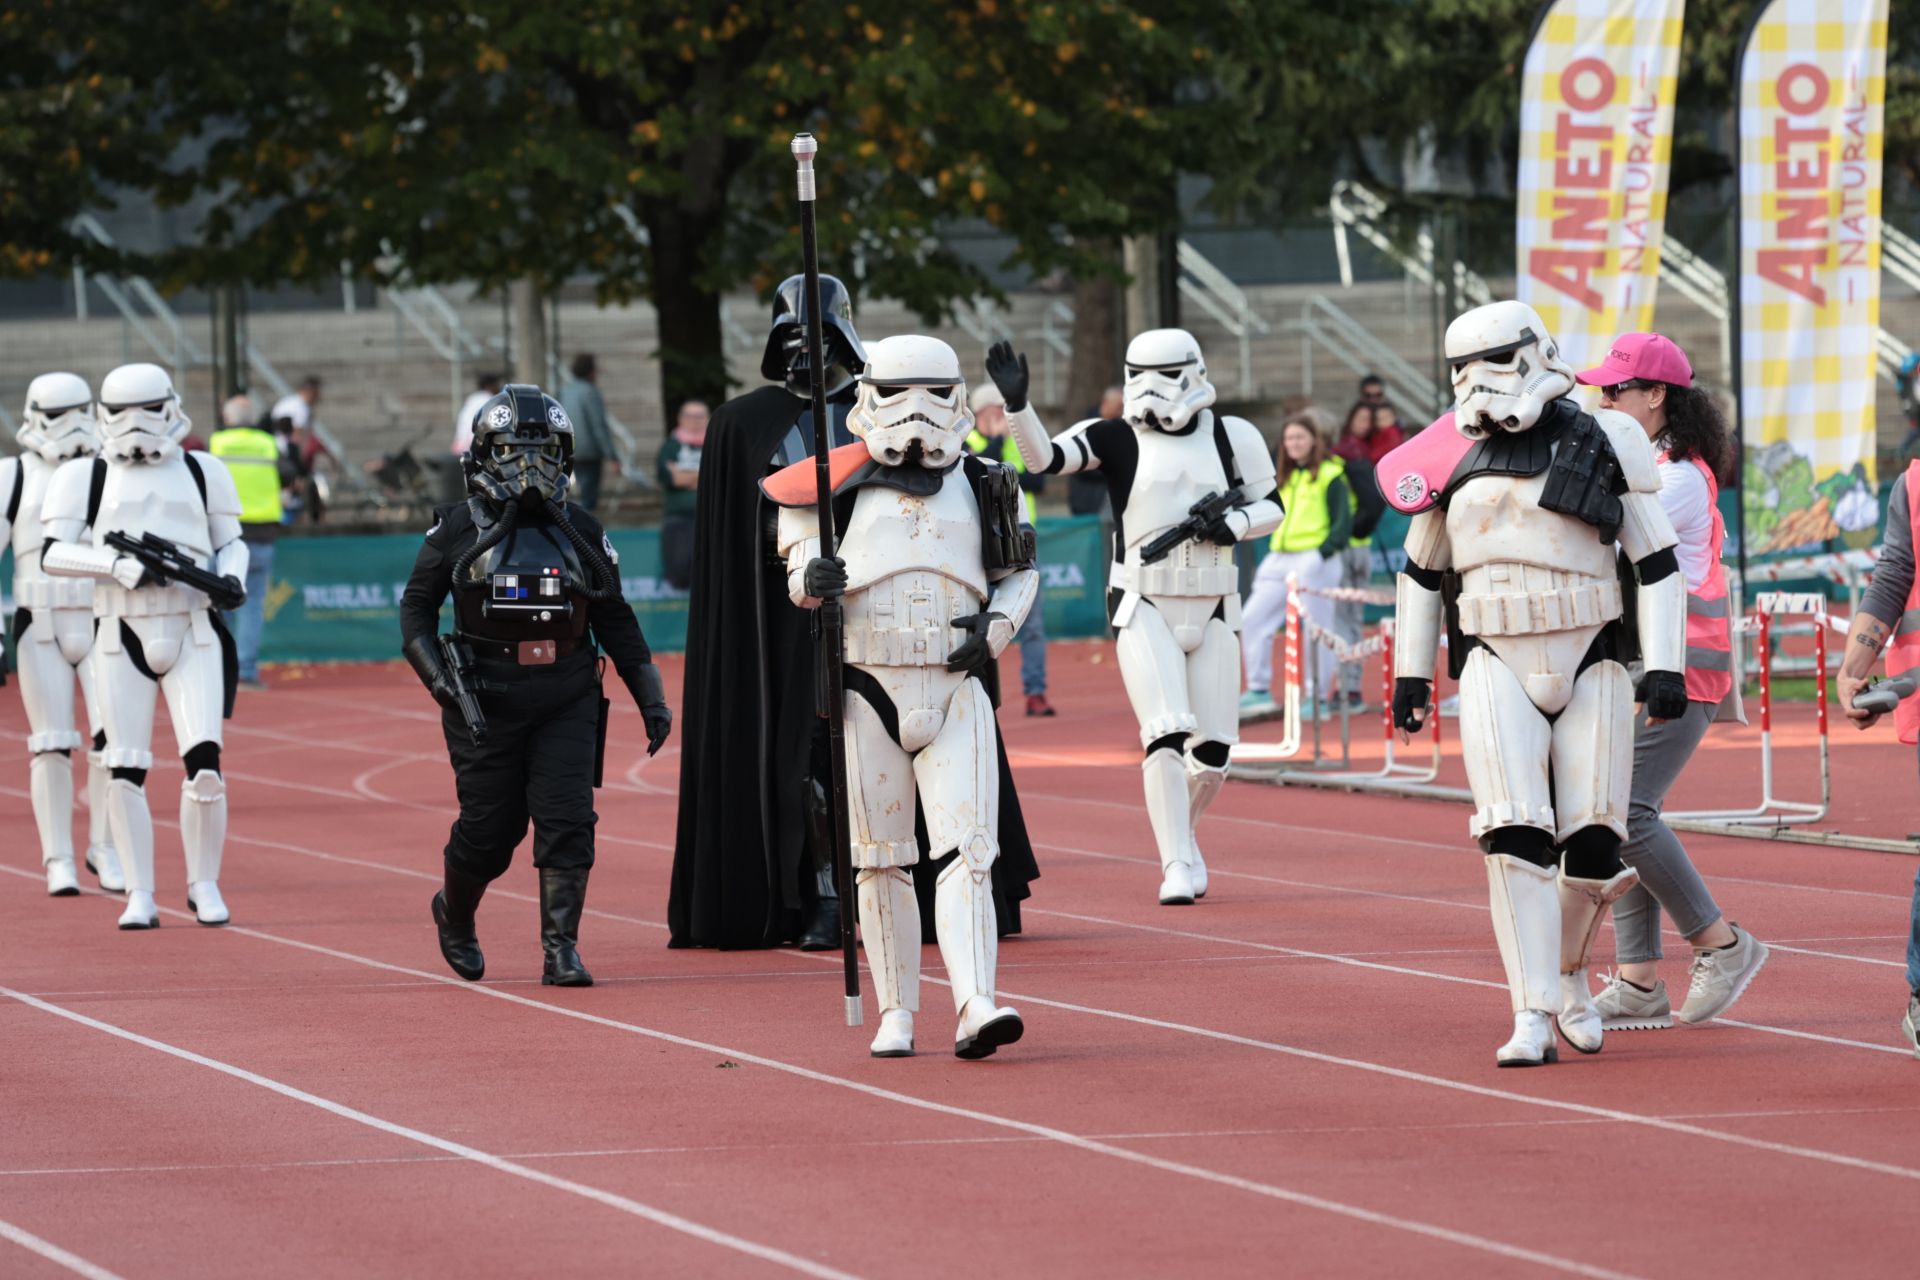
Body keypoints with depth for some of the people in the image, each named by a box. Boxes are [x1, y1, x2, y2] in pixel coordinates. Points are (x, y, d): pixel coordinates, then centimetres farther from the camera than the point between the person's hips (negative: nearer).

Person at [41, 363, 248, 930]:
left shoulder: (203, 473, 10)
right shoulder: (84, 478, 4)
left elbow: (231, 543, 16)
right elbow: (53, 553, -4)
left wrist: (232, 578, -6)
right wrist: (119, 565, -17)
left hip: (193, 634, 0)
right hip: (121, 639, 0)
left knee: (204, 761, -10)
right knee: (125, 770, -2)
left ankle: (204, 885, 5)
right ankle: (139, 895, 6)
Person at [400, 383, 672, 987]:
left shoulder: (582, 531, 9)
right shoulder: (459, 529, 2)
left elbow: (615, 621, 15)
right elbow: (417, 604, 8)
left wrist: (651, 698, 11)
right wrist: (435, 672, -8)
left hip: (566, 699, 2)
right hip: (485, 703, -2)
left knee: (567, 822, -10)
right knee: (487, 829, 3)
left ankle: (561, 948, -8)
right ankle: (454, 915, 32)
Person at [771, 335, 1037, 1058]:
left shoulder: (981, 489, 7)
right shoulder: (840, 487, 0)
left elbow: (1019, 572, 18)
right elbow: (794, 542, 9)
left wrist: (996, 629, 0)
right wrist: (808, 578, -14)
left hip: (956, 693, 1)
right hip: (869, 693, -1)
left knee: (967, 850, -11)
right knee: (880, 861, 5)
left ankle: (975, 1007, -19)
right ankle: (895, 1014, 14)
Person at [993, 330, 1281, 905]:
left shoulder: (1231, 437, 3)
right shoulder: (1116, 440, -3)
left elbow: (1270, 506, 11)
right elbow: (1044, 457, -17)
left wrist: (1226, 526, -9)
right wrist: (1017, 404, -33)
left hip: (1211, 609, 3)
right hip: (1144, 608, -3)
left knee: (1214, 746, 4)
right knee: (1167, 735, -16)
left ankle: (1180, 835, 31)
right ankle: (1177, 865, -8)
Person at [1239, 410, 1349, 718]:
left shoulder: (1331, 476, -3)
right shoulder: (1287, 478, 19)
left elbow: (1343, 523, -9)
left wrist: (1323, 552, -19)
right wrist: (1272, 551, 12)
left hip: (1315, 561, -7)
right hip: (1281, 560, 7)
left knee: (1316, 630, -3)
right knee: (1252, 619, -1)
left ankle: (1318, 698, 4)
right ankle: (1259, 690, 3)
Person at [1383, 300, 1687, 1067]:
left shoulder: (1602, 444, 0)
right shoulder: (1457, 457, 8)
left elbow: (1656, 562, 2)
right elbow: (1422, 570, 21)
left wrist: (1665, 666, -6)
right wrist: (1410, 670, 18)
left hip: (1590, 667, -1)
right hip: (1496, 670, 1)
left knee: (1593, 842, -1)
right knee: (1514, 837, -14)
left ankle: (1568, 971, 27)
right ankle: (1533, 1017, -15)